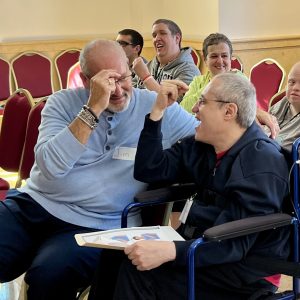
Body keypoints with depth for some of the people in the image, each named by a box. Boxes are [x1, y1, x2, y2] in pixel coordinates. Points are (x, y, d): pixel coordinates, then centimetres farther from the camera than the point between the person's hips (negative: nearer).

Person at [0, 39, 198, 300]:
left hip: (93, 225, -2)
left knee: (49, 276, -30)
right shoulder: (63, 102, 3)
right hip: (32, 205, 2)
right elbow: (51, 167, -14)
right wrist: (94, 108, -19)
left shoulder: (157, 106, 1)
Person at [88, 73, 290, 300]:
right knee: (116, 255, -8)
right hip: (200, 245, 8)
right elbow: (148, 171, 4)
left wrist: (171, 251, -39)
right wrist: (158, 110, -2)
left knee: (139, 271, -22)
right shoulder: (202, 146, 5)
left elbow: (233, 243, -27)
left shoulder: (262, 165, -21)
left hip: (245, 269, -8)